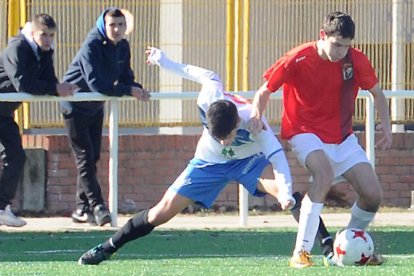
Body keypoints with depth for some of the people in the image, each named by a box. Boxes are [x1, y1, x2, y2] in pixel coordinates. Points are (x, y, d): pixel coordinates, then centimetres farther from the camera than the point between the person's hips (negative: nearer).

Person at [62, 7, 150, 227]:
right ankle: (96, 206, -19)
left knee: (92, 158, 8)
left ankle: (82, 209, 14)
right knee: (85, 158, -12)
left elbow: (125, 78, 2)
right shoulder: (91, 46, -26)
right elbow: (97, 84, -34)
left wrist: (137, 89, -21)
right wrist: (129, 91, -34)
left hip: (95, 107, 8)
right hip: (76, 107, -8)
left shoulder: (122, 46, -1)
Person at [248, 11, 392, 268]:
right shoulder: (298, 59, -17)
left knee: (373, 195, -7)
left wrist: (386, 124, -4)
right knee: (325, 172, -36)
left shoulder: (356, 60, -8)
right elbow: (265, 91, -5)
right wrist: (257, 115, -23)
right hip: (305, 132, -5)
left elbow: (377, 92, 9)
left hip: (342, 138, 5)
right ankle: (301, 253, -34)